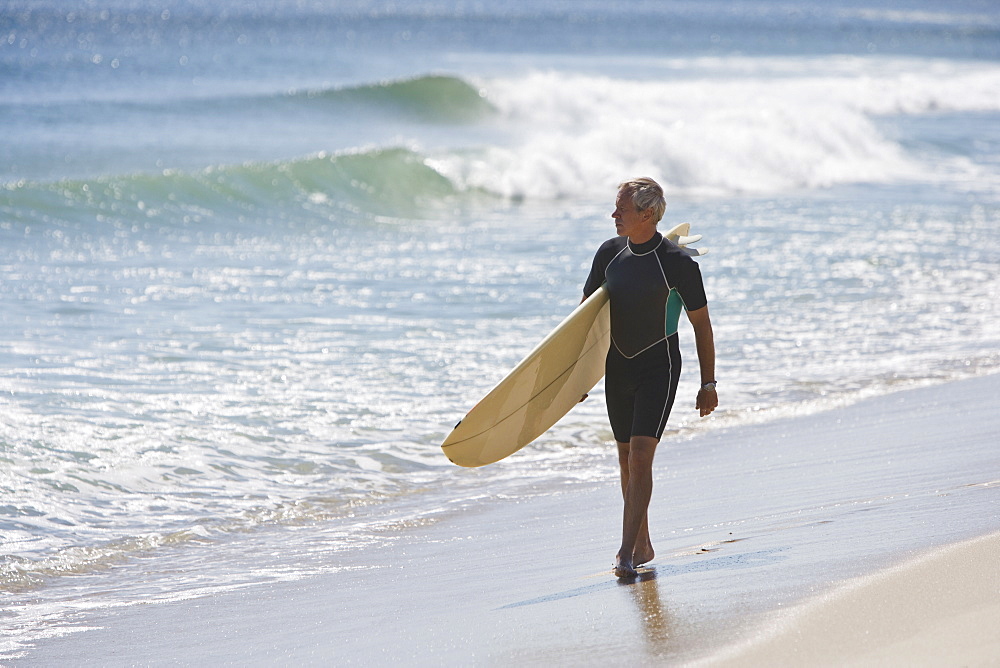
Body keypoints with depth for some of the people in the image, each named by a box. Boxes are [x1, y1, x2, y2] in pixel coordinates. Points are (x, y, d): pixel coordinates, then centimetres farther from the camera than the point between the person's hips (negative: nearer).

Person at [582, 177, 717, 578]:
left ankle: (627, 551, -17)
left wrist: (708, 384, -4)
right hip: (617, 365, 6)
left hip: (659, 365, -5)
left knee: (641, 454, -16)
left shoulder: (677, 262, -13)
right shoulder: (610, 253, 1)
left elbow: (701, 323, -5)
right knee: (626, 459, 11)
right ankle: (643, 545, 24)